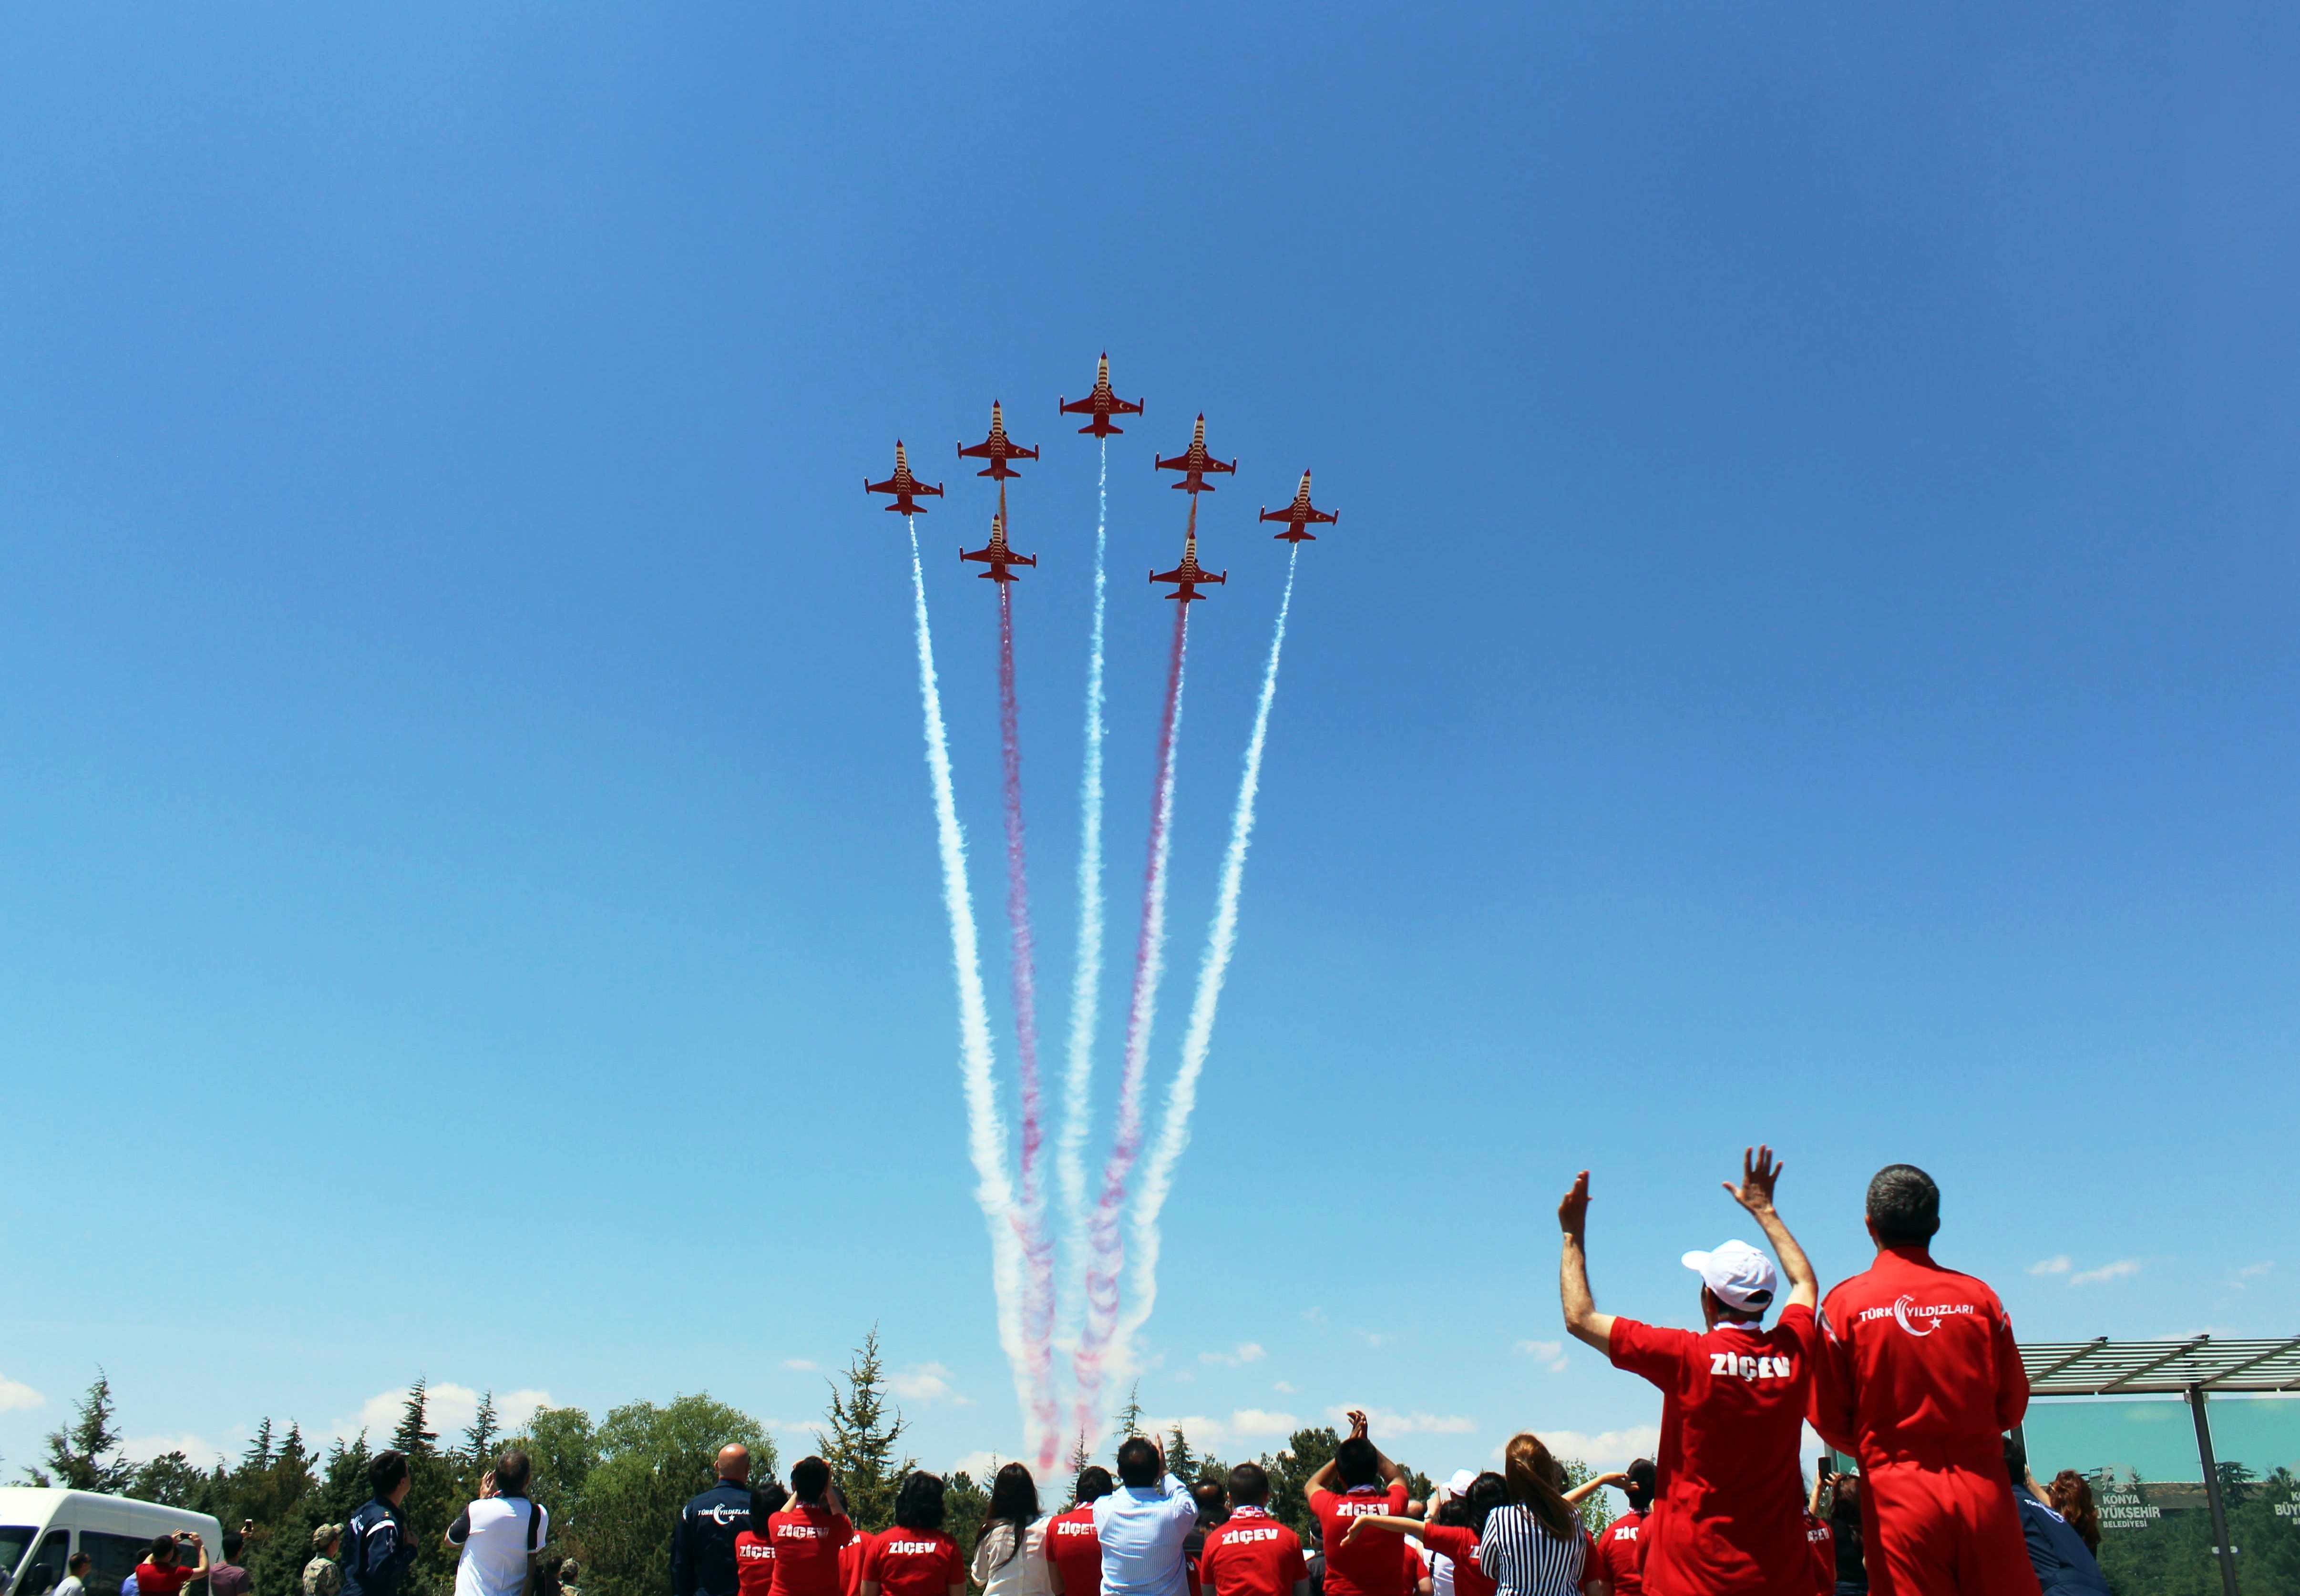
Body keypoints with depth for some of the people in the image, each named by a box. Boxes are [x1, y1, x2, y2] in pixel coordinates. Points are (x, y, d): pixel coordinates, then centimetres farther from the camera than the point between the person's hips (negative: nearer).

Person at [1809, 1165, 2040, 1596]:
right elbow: (2012, 1406, 6)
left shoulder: (1846, 1302, -5)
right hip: (1983, 1491, 2)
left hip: (1898, 1496, -2)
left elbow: (1828, 1418, -2)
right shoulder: (1980, 1297, 0)